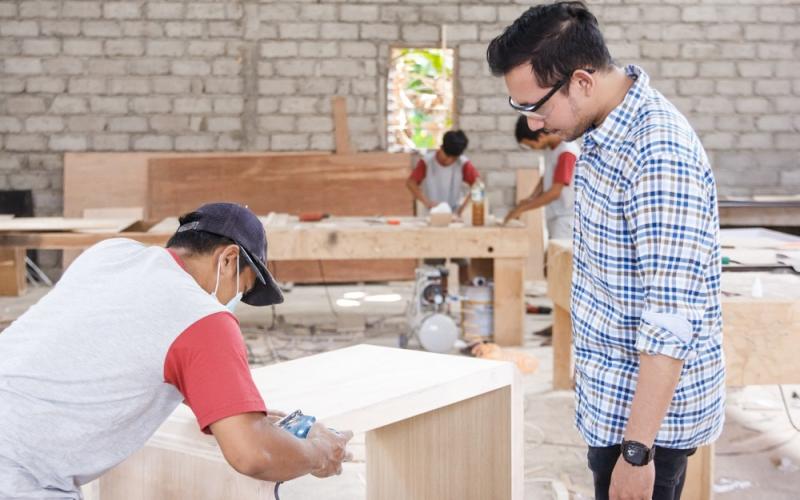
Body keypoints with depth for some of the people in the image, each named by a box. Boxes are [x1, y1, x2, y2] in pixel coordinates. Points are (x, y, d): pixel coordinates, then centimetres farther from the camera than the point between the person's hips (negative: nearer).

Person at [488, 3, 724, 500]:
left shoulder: (660, 157, -27)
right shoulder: (610, 127, 3)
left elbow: (672, 323, -28)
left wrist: (637, 450, -26)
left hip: (650, 408, -9)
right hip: (618, 395, 9)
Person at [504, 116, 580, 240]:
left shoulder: (566, 152, -21)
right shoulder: (554, 147, 7)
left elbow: (555, 192, -22)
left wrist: (522, 208, -18)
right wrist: (531, 198, 3)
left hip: (565, 217, -9)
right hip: (555, 216, 9)